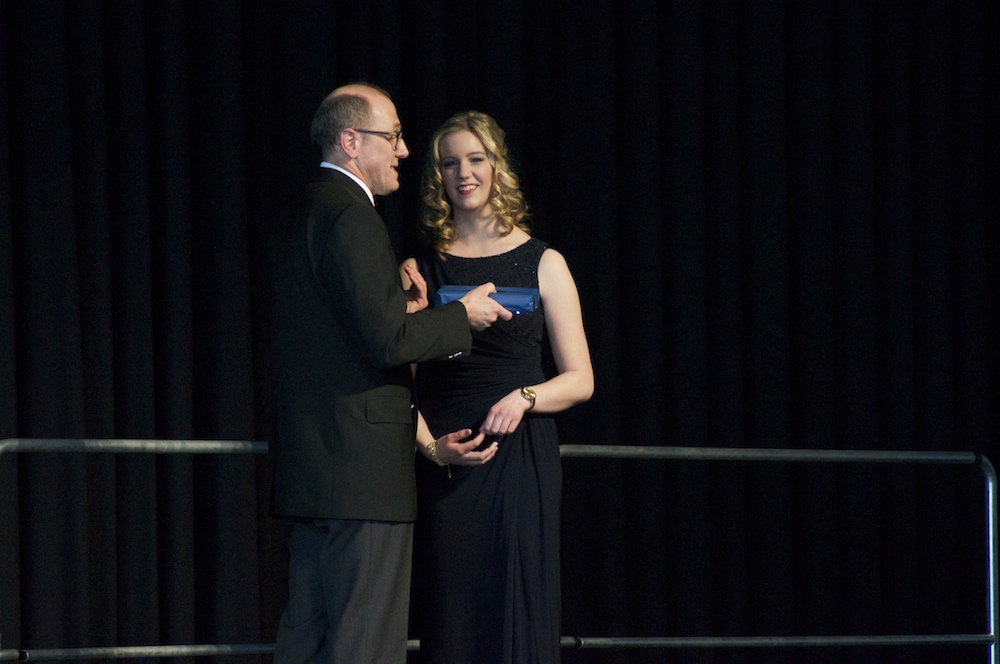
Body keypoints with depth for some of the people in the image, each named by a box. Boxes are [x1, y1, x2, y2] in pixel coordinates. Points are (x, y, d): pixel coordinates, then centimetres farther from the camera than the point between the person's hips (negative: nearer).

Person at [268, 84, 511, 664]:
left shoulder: (305, 216, 18)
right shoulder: (352, 217, -13)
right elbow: (385, 340, -19)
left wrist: (404, 313, 11)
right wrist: (462, 317, -5)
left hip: (313, 464, 10)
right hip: (362, 465, -10)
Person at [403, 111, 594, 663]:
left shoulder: (542, 264, 7)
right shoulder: (419, 270, 10)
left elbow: (580, 380, 6)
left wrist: (524, 397, -13)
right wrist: (430, 444, -10)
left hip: (521, 457, -1)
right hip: (442, 468, 1)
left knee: (517, 617, -6)